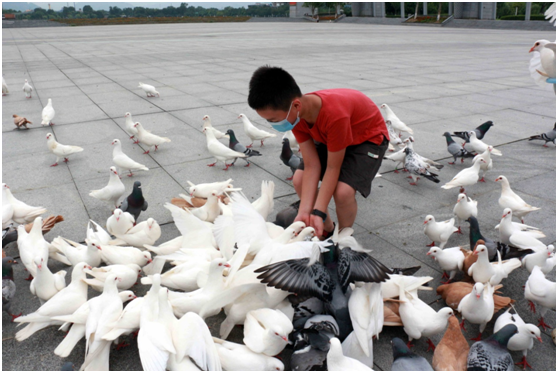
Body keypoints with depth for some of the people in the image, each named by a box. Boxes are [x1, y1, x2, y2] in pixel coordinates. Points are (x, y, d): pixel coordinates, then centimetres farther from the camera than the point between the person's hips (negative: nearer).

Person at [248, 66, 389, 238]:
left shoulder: (335, 114, -41)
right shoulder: (296, 115, -20)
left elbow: (333, 168, -31)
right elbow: (311, 166, -21)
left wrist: (319, 213, -29)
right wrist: (304, 212, -27)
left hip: (369, 137, -6)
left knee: (343, 191, -27)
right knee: (299, 180, -7)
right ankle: (327, 229, 15)